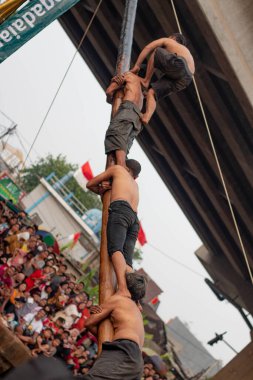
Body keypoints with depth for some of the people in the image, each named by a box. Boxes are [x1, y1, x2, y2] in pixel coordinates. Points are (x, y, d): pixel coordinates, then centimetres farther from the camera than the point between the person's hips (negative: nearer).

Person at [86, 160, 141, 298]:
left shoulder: (117, 168, 26)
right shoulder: (135, 184, 42)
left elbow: (90, 184, 31)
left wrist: (101, 190, 48)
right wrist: (104, 189, 21)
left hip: (120, 210, -6)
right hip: (134, 219, 6)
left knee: (115, 249, -23)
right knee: (126, 263, -5)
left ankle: (123, 289, -46)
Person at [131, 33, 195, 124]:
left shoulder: (168, 41, 30)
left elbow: (147, 48, 17)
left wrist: (137, 66, 14)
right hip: (183, 81, 6)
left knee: (155, 51, 17)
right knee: (151, 93, 6)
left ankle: (146, 80, 5)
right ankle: (146, 117, -20)